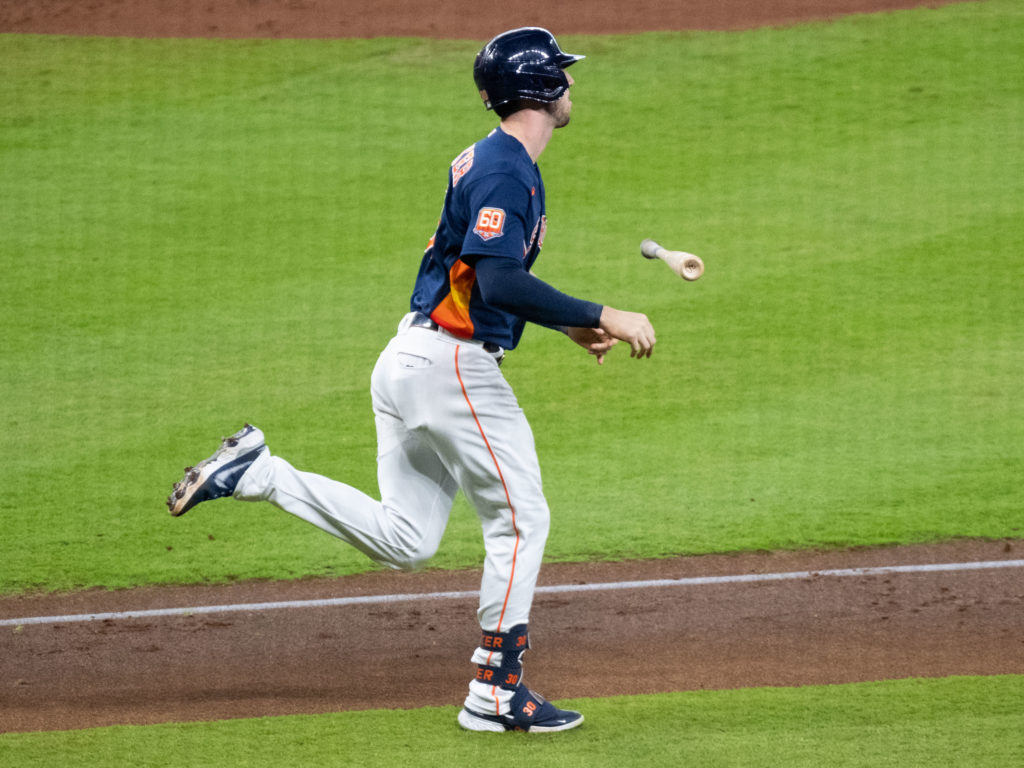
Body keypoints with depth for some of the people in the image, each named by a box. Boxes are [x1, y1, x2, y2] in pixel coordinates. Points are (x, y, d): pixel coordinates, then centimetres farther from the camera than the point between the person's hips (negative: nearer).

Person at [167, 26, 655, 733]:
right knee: (520, 521, -1)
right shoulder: (506, 172, -15)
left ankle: (255, 473, 6)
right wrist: (602, 318, -26)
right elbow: (500, 282, -27)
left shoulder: (488, 161, 17)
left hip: (412, 358, 10)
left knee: (405, 539, 11)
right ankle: (495, 694, 3)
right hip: (454, 365, -10)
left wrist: (565, 324, 20)